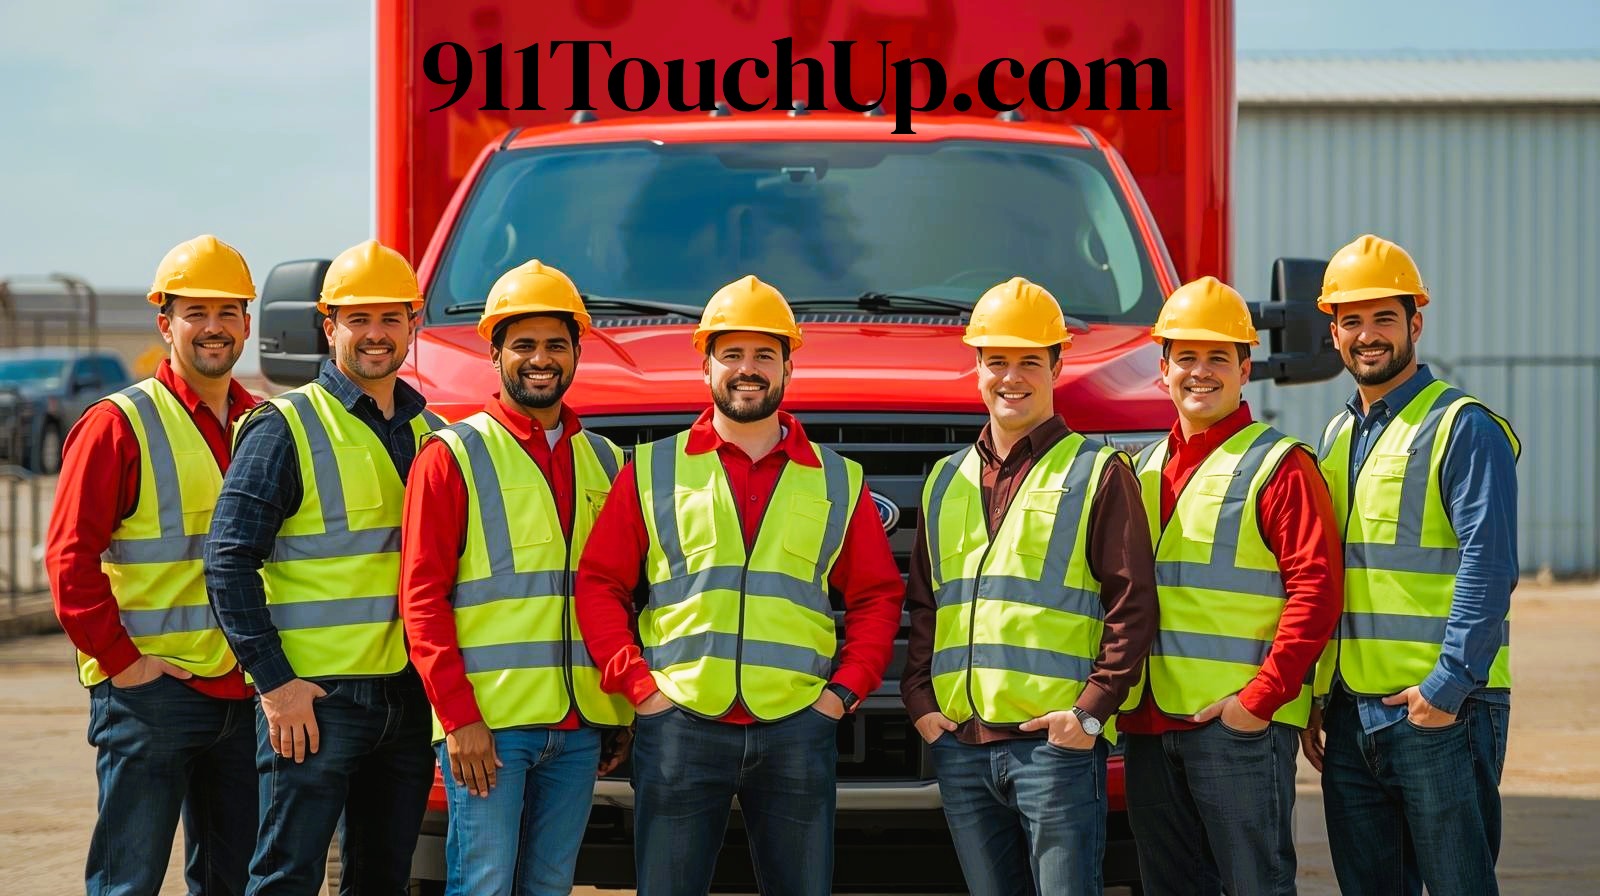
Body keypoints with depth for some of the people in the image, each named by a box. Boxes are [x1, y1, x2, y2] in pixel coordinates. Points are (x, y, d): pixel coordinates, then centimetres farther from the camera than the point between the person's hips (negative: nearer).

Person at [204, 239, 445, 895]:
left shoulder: (432, 434, 13)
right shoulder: (286, 429, -5)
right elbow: (229, 560, -10)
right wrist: (274, 680, -15)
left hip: (409, 695, 6)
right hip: (314, 698, -6)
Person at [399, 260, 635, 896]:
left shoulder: (603, 461, 15)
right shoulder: (452, 456, -1)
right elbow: (421, 598, -6)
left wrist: (625, 711, 10)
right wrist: (458, 717, -14)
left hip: (579, 726, 5)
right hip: (487, 721, -5)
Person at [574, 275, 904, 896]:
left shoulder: (838, 482, 13)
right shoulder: (653, 471, 8)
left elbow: (878, 595, 13)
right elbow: (598, 583, 6)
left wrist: (845, 689, 0)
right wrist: (637, 683, -5)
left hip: (797, 729, 1)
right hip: (678, 726, -1)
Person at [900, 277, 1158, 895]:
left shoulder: (1098, 473, 1)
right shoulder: (947, 481, 18)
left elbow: (1132, 606, -4)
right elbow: (922, 605, 20)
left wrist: (1091, 710, -13)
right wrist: (919, 698, 6)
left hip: (1055, 742, -5)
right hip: (960, 744, 5)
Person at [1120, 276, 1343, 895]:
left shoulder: (1280, 465, -4)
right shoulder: (1145, 469, 18)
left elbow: (1316, 590, -12)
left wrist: (1261, 698, -17)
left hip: (1241, 725, -7)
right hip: (1149, 727, 7)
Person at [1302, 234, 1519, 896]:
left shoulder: (1463, 429, -6)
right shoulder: (1338, 436, 17)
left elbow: (1488, 567, -15)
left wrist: (1451, 682, -20)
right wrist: (1312, 699, 15)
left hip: (1439, 713, -7)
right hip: (1350, 712, 7)